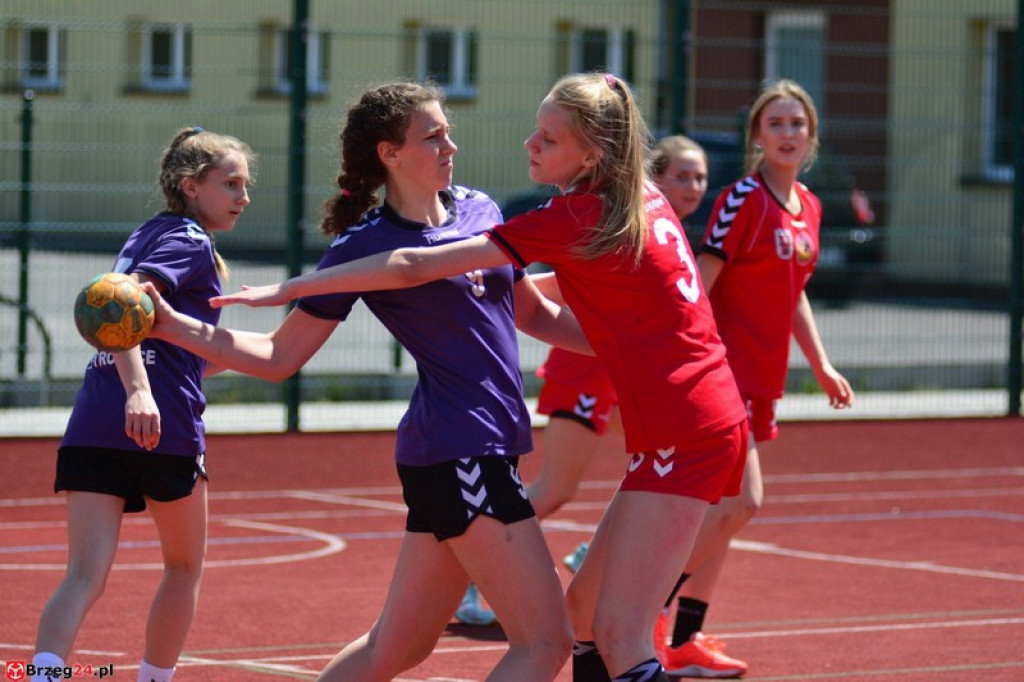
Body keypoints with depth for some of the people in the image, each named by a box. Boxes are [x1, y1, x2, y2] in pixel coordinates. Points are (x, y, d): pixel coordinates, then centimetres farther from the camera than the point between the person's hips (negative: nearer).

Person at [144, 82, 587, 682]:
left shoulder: (479, 210, 12)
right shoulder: (365, 246, -7)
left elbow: (533, 313, 26)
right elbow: (280, 356, -3)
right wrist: (172, 326, -15)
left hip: (490, 447, 7)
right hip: (457, 452, -7)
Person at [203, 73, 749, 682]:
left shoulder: (576, 217, -13)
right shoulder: (646, 198, 11)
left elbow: (412, 268, -13)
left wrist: (290, 288, -9)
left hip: (681, 437, -9)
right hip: (717, 421, 9)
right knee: (584, 608, 14)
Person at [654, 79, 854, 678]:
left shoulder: (809, 208, 12)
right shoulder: (744, 200, -12)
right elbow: (697, 285, -17)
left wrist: (821, 365, 22)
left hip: (762, 380, 8)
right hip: (725, 372, -8)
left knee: (725, 511, 11)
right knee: (741, 502, -16)